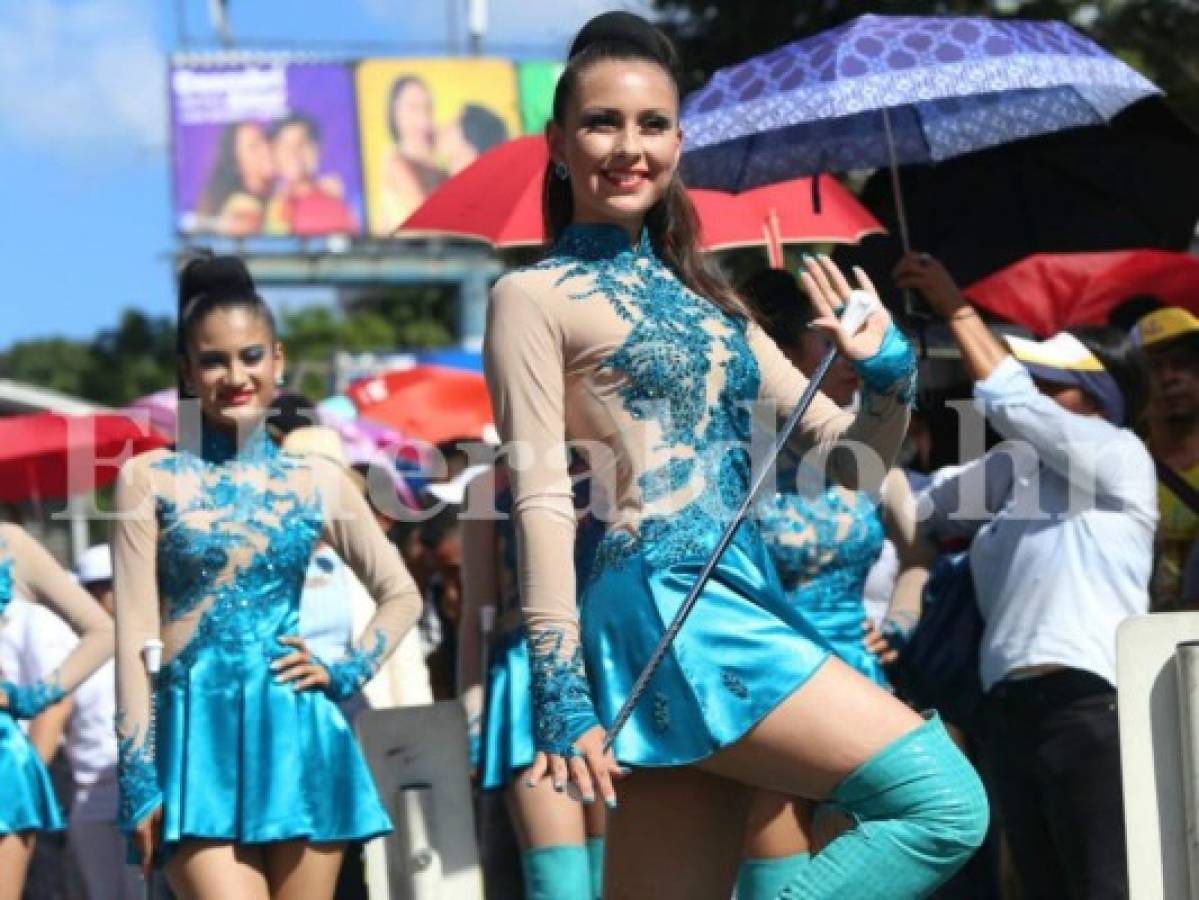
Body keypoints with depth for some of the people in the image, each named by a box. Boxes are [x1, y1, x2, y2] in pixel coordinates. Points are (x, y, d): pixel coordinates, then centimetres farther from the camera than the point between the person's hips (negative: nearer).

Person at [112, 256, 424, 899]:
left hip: (297, 739, 3)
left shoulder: (318, 481, 9)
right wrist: (138, 778, -5)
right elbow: (135, 634, -1)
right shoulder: (150, 479, 2)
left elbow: (401, 594, 20)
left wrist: (345, 675, 4)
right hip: (198, 739, -3)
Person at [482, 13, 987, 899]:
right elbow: (541, 500, -8)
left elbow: (848, 456, 21)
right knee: (944, 801, -17)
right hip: (663, 613, -8)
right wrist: (562, 694, -15)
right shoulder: (534, 297, 1)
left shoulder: (699, 297, 22)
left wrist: (888, 373, 0)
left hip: (737, 608, 8)